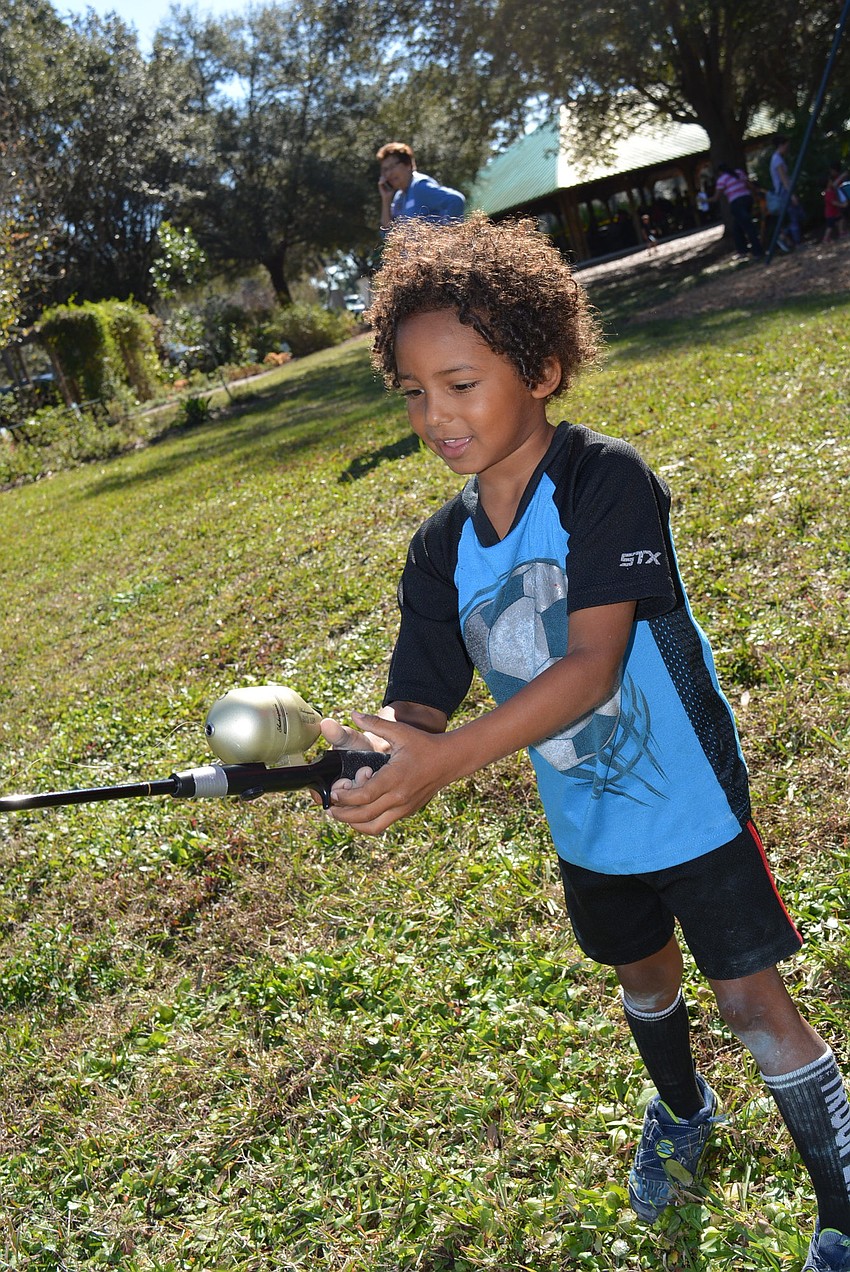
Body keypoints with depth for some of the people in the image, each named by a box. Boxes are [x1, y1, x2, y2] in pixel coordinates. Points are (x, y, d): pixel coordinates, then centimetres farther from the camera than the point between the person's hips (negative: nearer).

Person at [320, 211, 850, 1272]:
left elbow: (592, 668, -34)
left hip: (688, 800, -5)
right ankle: (681, 1110, 57)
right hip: (584, 821, 6)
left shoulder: (606, 479, -25)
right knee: (643, 973, 27)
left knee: (751, 999, 4)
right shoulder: (442, 545, -7)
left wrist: (444, 760, -45)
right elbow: (420, 704, -11)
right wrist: (361, 746, -35)